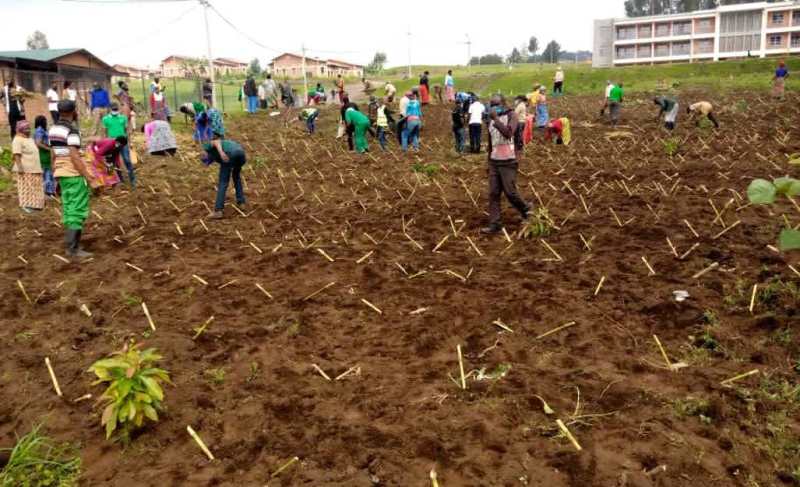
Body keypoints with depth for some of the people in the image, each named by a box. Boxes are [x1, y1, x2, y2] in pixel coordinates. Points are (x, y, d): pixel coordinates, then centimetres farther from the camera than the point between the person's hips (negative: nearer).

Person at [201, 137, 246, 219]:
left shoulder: (208, 146, 24)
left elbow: (216, 142, 1)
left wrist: (221, 153, -19)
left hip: (229, 155, -6)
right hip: (241, 153, 6)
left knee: (223, 183, 4)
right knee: (236, 175, 34)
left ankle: (218, 211, 0)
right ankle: (241, 201, 32)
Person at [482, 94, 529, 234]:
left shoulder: (511, 115, -6)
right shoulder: (490, 120, 11)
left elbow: (508, 133, -24)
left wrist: (495, 118, -22)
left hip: (508, 161, -6)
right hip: (494, 162, 6)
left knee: (510, 192, -4)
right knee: (493, 194, 0)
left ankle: (525, 210, 24)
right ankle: (494, 225, 2)